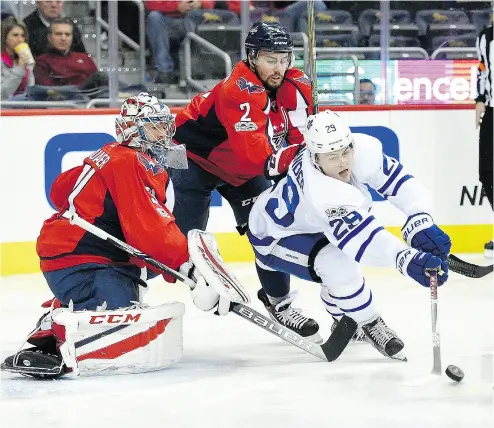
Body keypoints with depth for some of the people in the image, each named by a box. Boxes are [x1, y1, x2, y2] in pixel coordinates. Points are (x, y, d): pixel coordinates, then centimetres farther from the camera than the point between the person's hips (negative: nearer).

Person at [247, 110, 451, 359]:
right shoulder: (321, 191, -45)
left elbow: (397, 179, -21)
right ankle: (371, 327, -5)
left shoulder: (362, 148, -26)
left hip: (307, 221, 8)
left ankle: (343, 320, 50)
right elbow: (359, 236, -54)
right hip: (273, 236, -8)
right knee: (337, 265, -27)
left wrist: (421, 224, -36)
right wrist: (406, 259, -67)